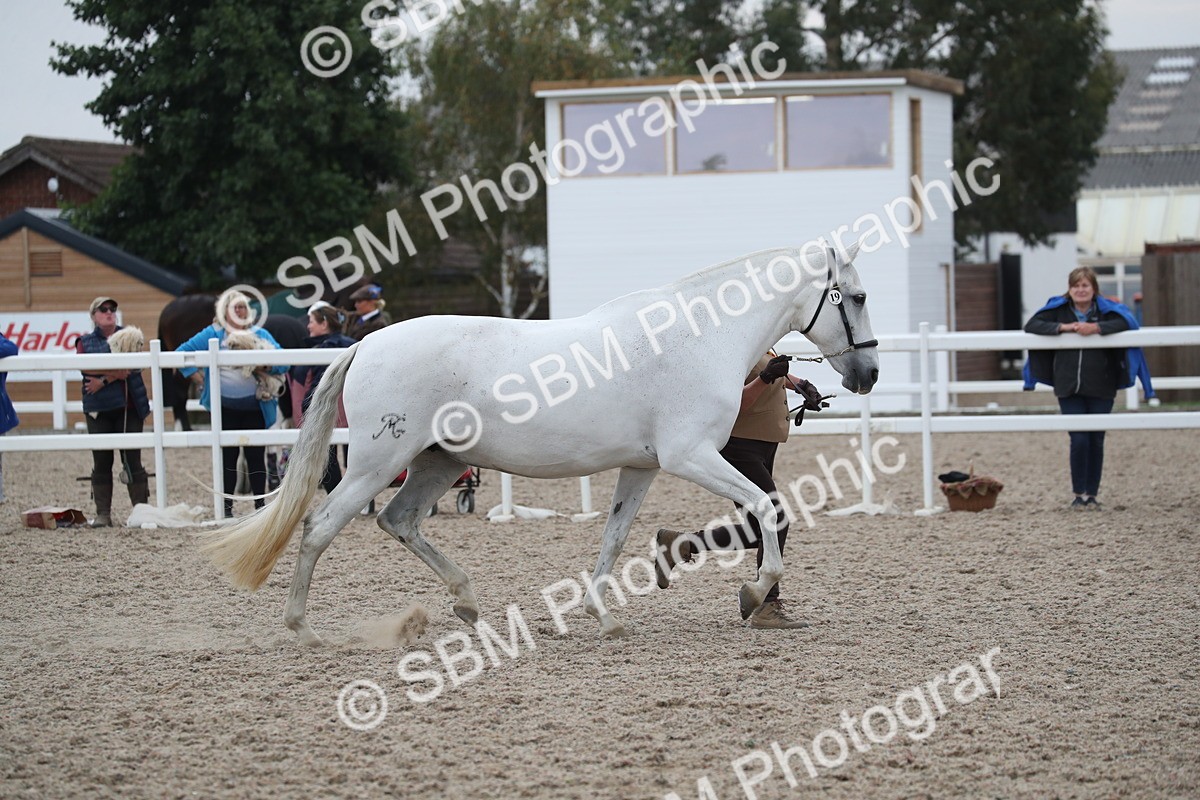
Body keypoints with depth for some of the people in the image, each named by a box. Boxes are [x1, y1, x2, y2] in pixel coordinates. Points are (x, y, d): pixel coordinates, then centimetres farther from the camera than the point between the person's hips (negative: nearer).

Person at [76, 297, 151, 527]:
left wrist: (104, 380, -15)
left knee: (132, 460, -2)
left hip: (128, 406, -1)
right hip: (99, 409, 1)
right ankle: (102, 514, 3)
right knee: (101, 462, 1)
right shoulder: (85, 342, 11)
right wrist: (116, 371, -15)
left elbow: (133, 366, -8)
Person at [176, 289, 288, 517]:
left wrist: (265, 367, -21)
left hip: (254, 405, 0)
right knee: (227, 454, 5)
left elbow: (282, 360, -2)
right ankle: (226, 505, 10)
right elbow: (182, 352, 5)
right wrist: (198, 377, -4)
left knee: (256, 455, 2)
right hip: (225, 406, 0)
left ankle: (260, 504, 8)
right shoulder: (213, 334, 4)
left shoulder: (260, 334, 5)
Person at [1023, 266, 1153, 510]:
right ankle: (1079, 493, 5)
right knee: (1079, 440, -7)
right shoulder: (1059, 309, 3)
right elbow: (1031, 325, -4)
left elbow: (1127, 321, -15)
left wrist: (1097, 328, -25)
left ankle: (1092, 494, 14)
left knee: (1096, 441, 4)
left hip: (1101, 388, 0)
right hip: (1069, 387, 0)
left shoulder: (1105, 309, 1)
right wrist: (1062, 327, -17)